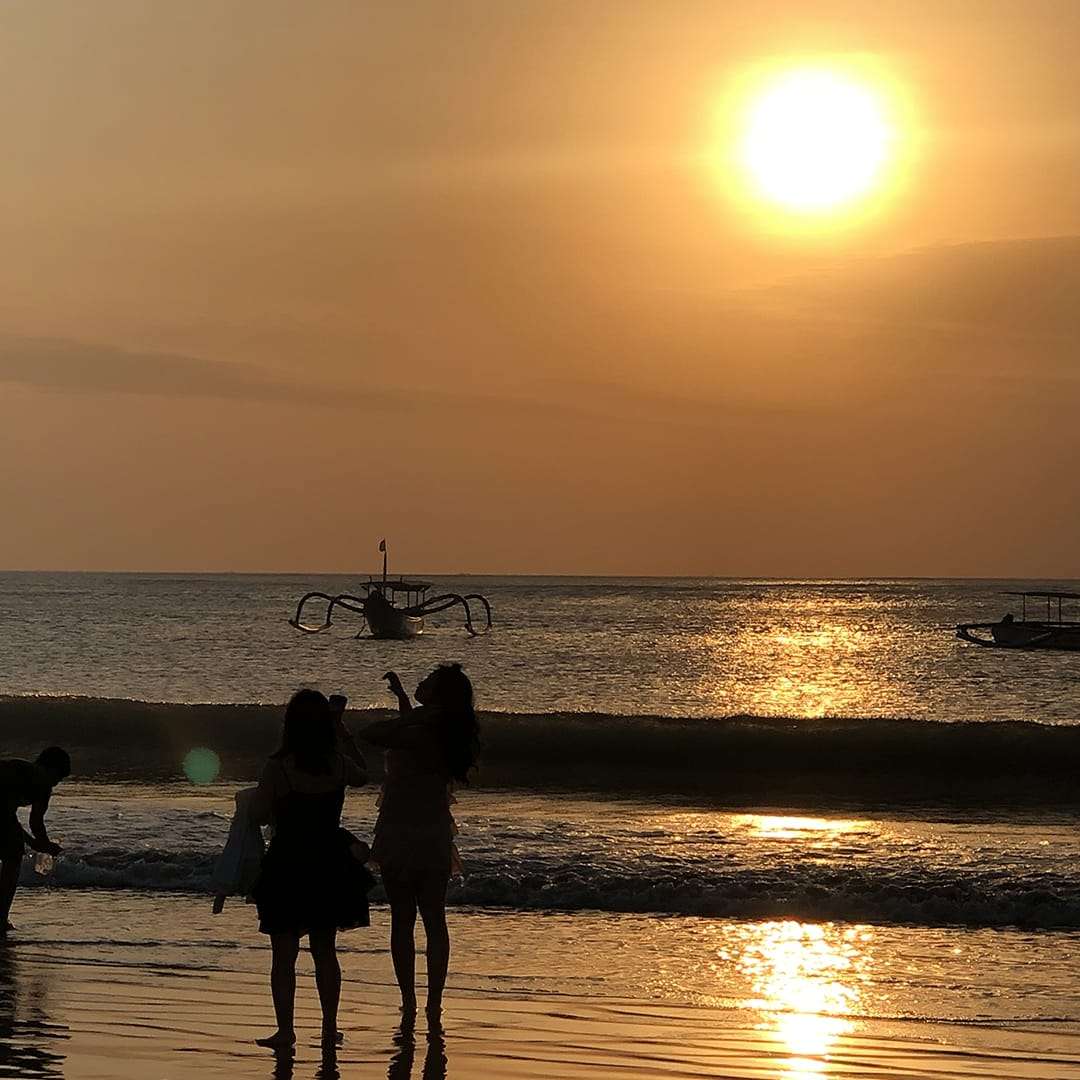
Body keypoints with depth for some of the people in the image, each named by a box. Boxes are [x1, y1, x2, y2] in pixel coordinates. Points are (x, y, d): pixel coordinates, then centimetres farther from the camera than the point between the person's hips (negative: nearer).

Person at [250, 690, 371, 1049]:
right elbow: (362, 775, 19)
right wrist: (340, 727, 22)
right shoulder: (338, 764, -4)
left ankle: (285, 1029, 2)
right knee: (325, 950, 16)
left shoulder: (279, 767, -16)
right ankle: (330, 1027, 19)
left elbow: (260, 815, -11)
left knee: (284, 954, 4)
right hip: (329, 864, 4)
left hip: (287, 864, -4)